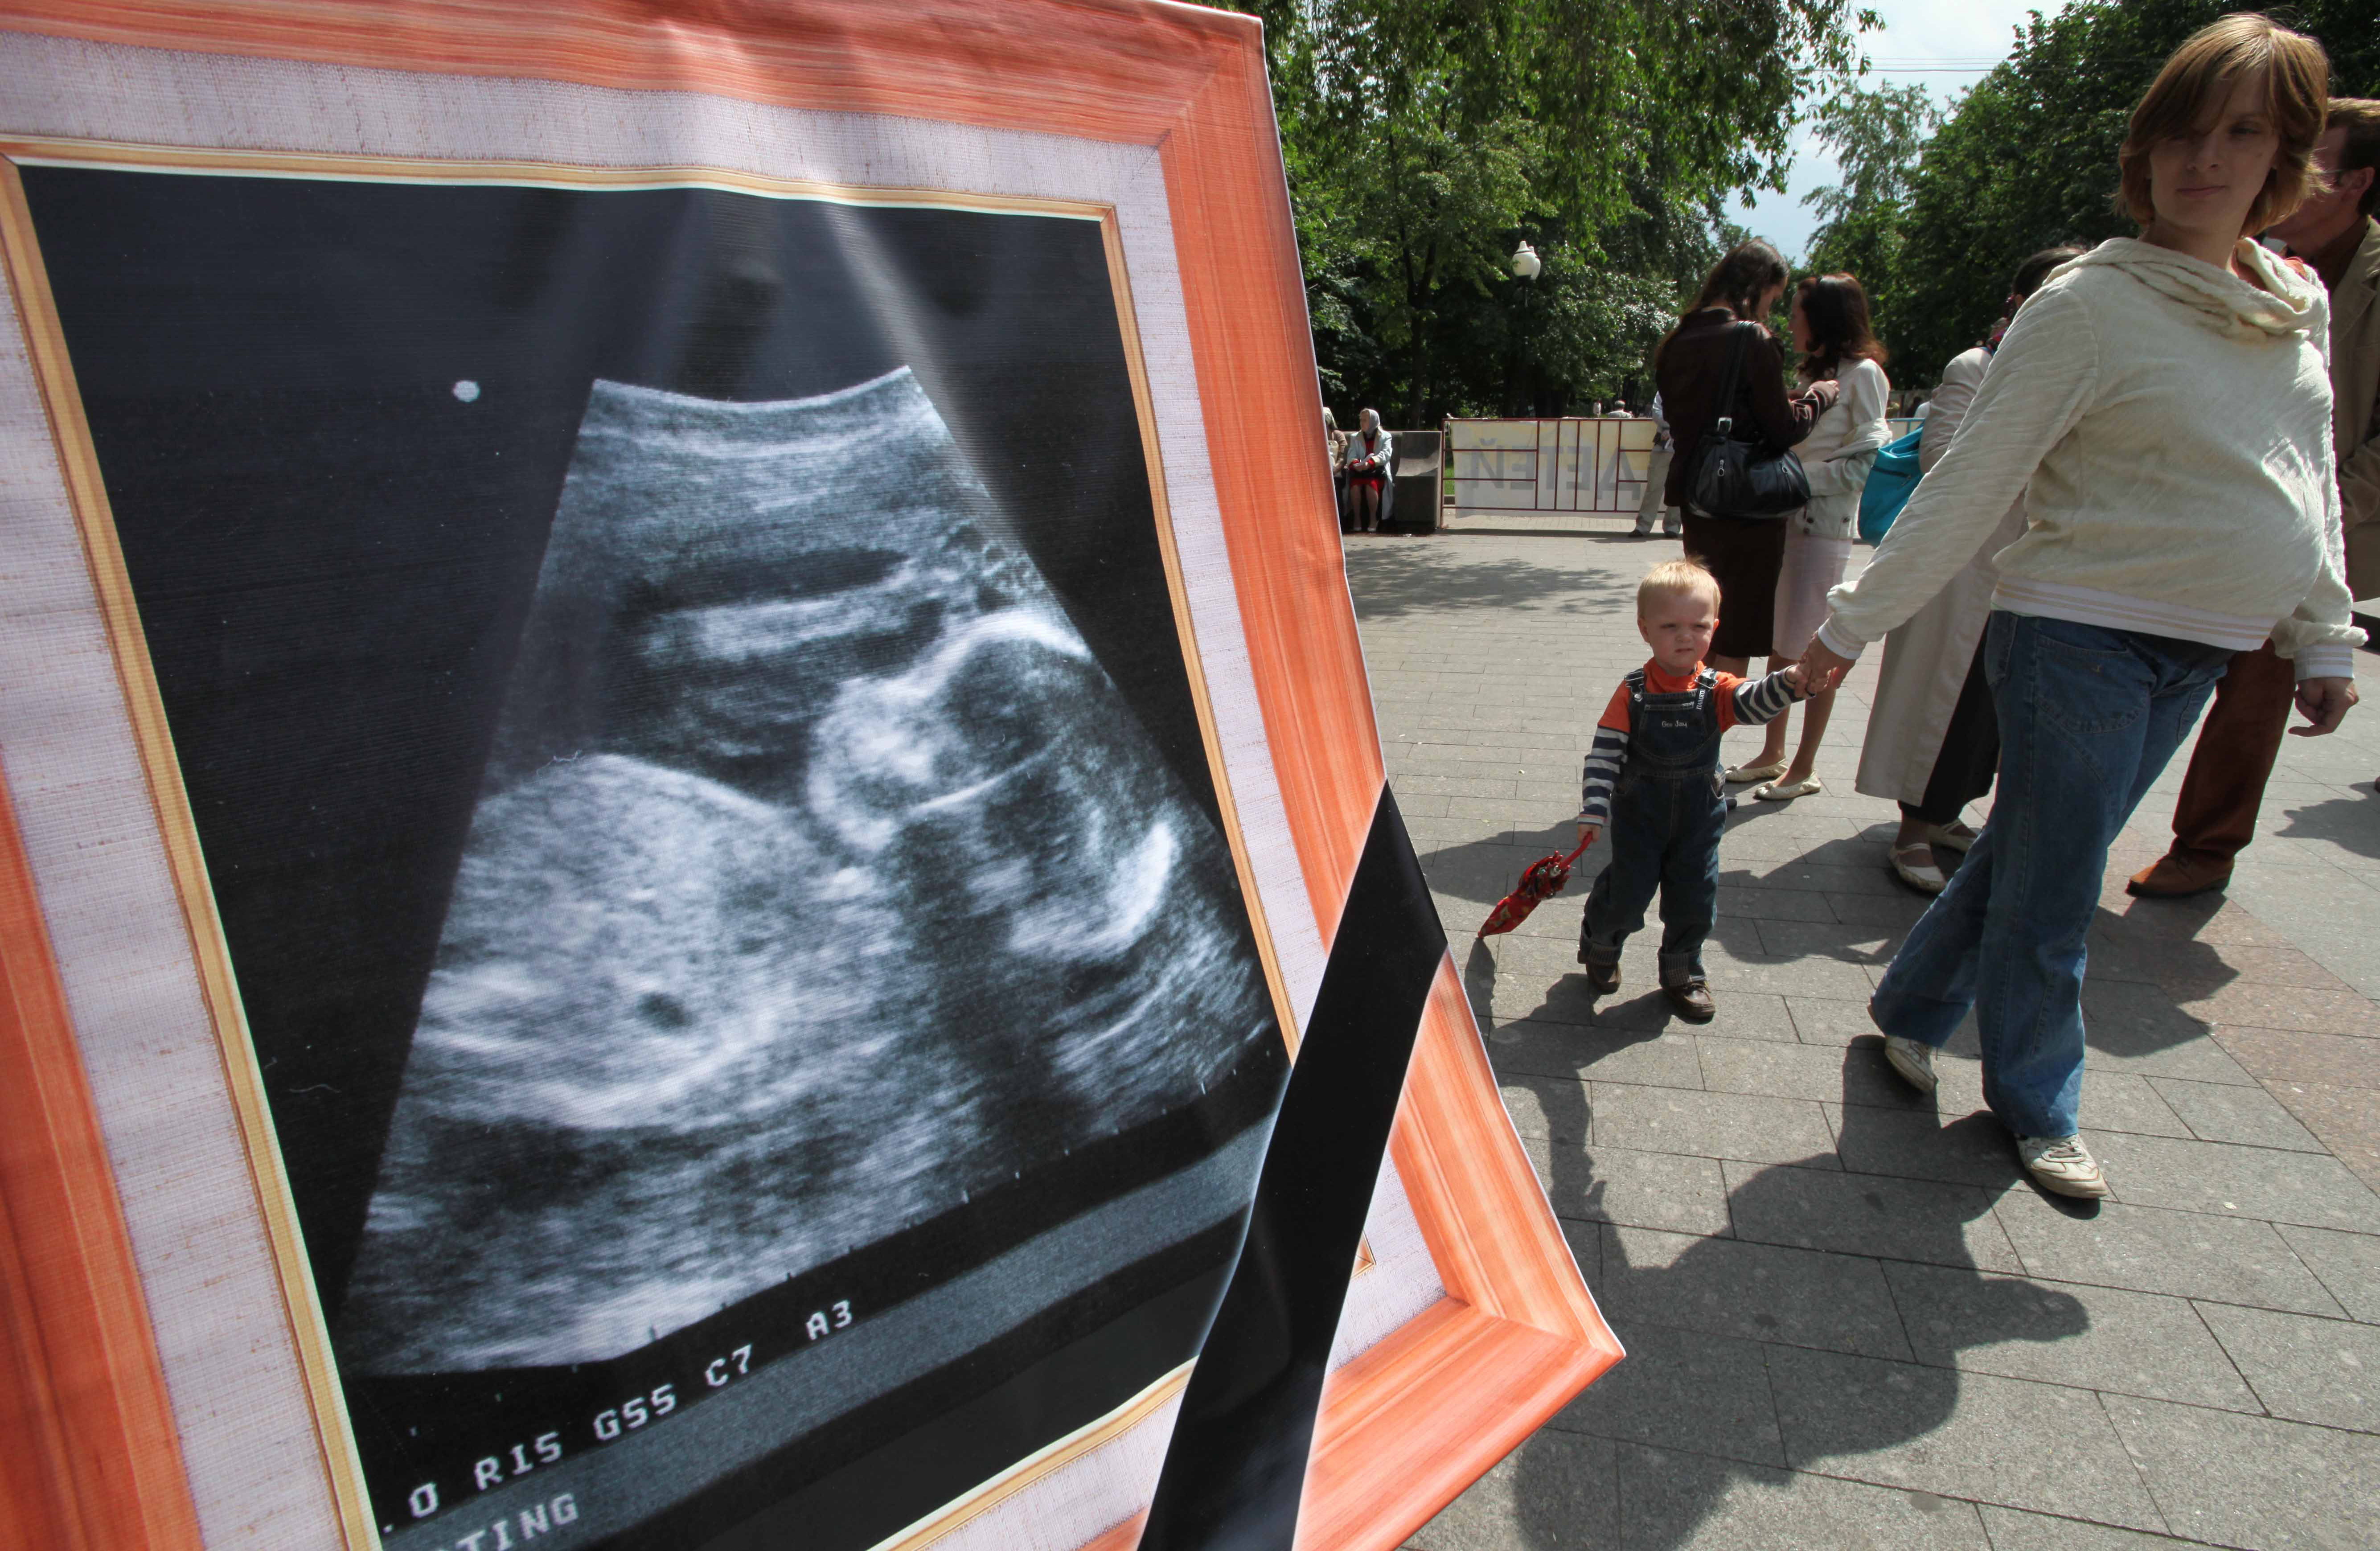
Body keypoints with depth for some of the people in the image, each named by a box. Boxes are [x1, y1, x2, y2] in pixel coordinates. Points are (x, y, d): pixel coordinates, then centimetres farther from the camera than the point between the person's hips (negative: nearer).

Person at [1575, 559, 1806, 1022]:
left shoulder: (1716, 690, -7)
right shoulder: (1633, 694, -12)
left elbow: (1754, 702, -26)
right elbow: (1604, 753, -13)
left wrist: (1789, 682, -47)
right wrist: (1593, 810, -20)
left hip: (1699, 818, 2)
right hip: (1639, 815, -2)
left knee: (1695, 901, 9)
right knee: (1626, 893, 4)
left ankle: (1682, 973, 32)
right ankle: (1600, 946, 34)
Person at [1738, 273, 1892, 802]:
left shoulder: (1862, 374, -7)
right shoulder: (1814, 372, 18)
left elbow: (1868, 461, -14)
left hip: (1827, 525, -8)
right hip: (1790, 518, 8)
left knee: (1816, 650, -3)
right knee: (1778, 640, 10)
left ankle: (1805, 769, 5)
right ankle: (1773, 753, 21)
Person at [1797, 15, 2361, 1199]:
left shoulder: (2298, 303, 11)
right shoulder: (2090, 304, -11)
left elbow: (2310, 481, 19)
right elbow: (1968, 487, -12)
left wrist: (2323, 636, 18)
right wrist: (1850, 625, -13)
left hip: (2197, 654, 7)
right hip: (2077, 637, -6)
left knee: (2031, 856, 15)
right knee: (2050, 895, 3)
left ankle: (1910, 1008, 35)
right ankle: (2034, 1107, 24)